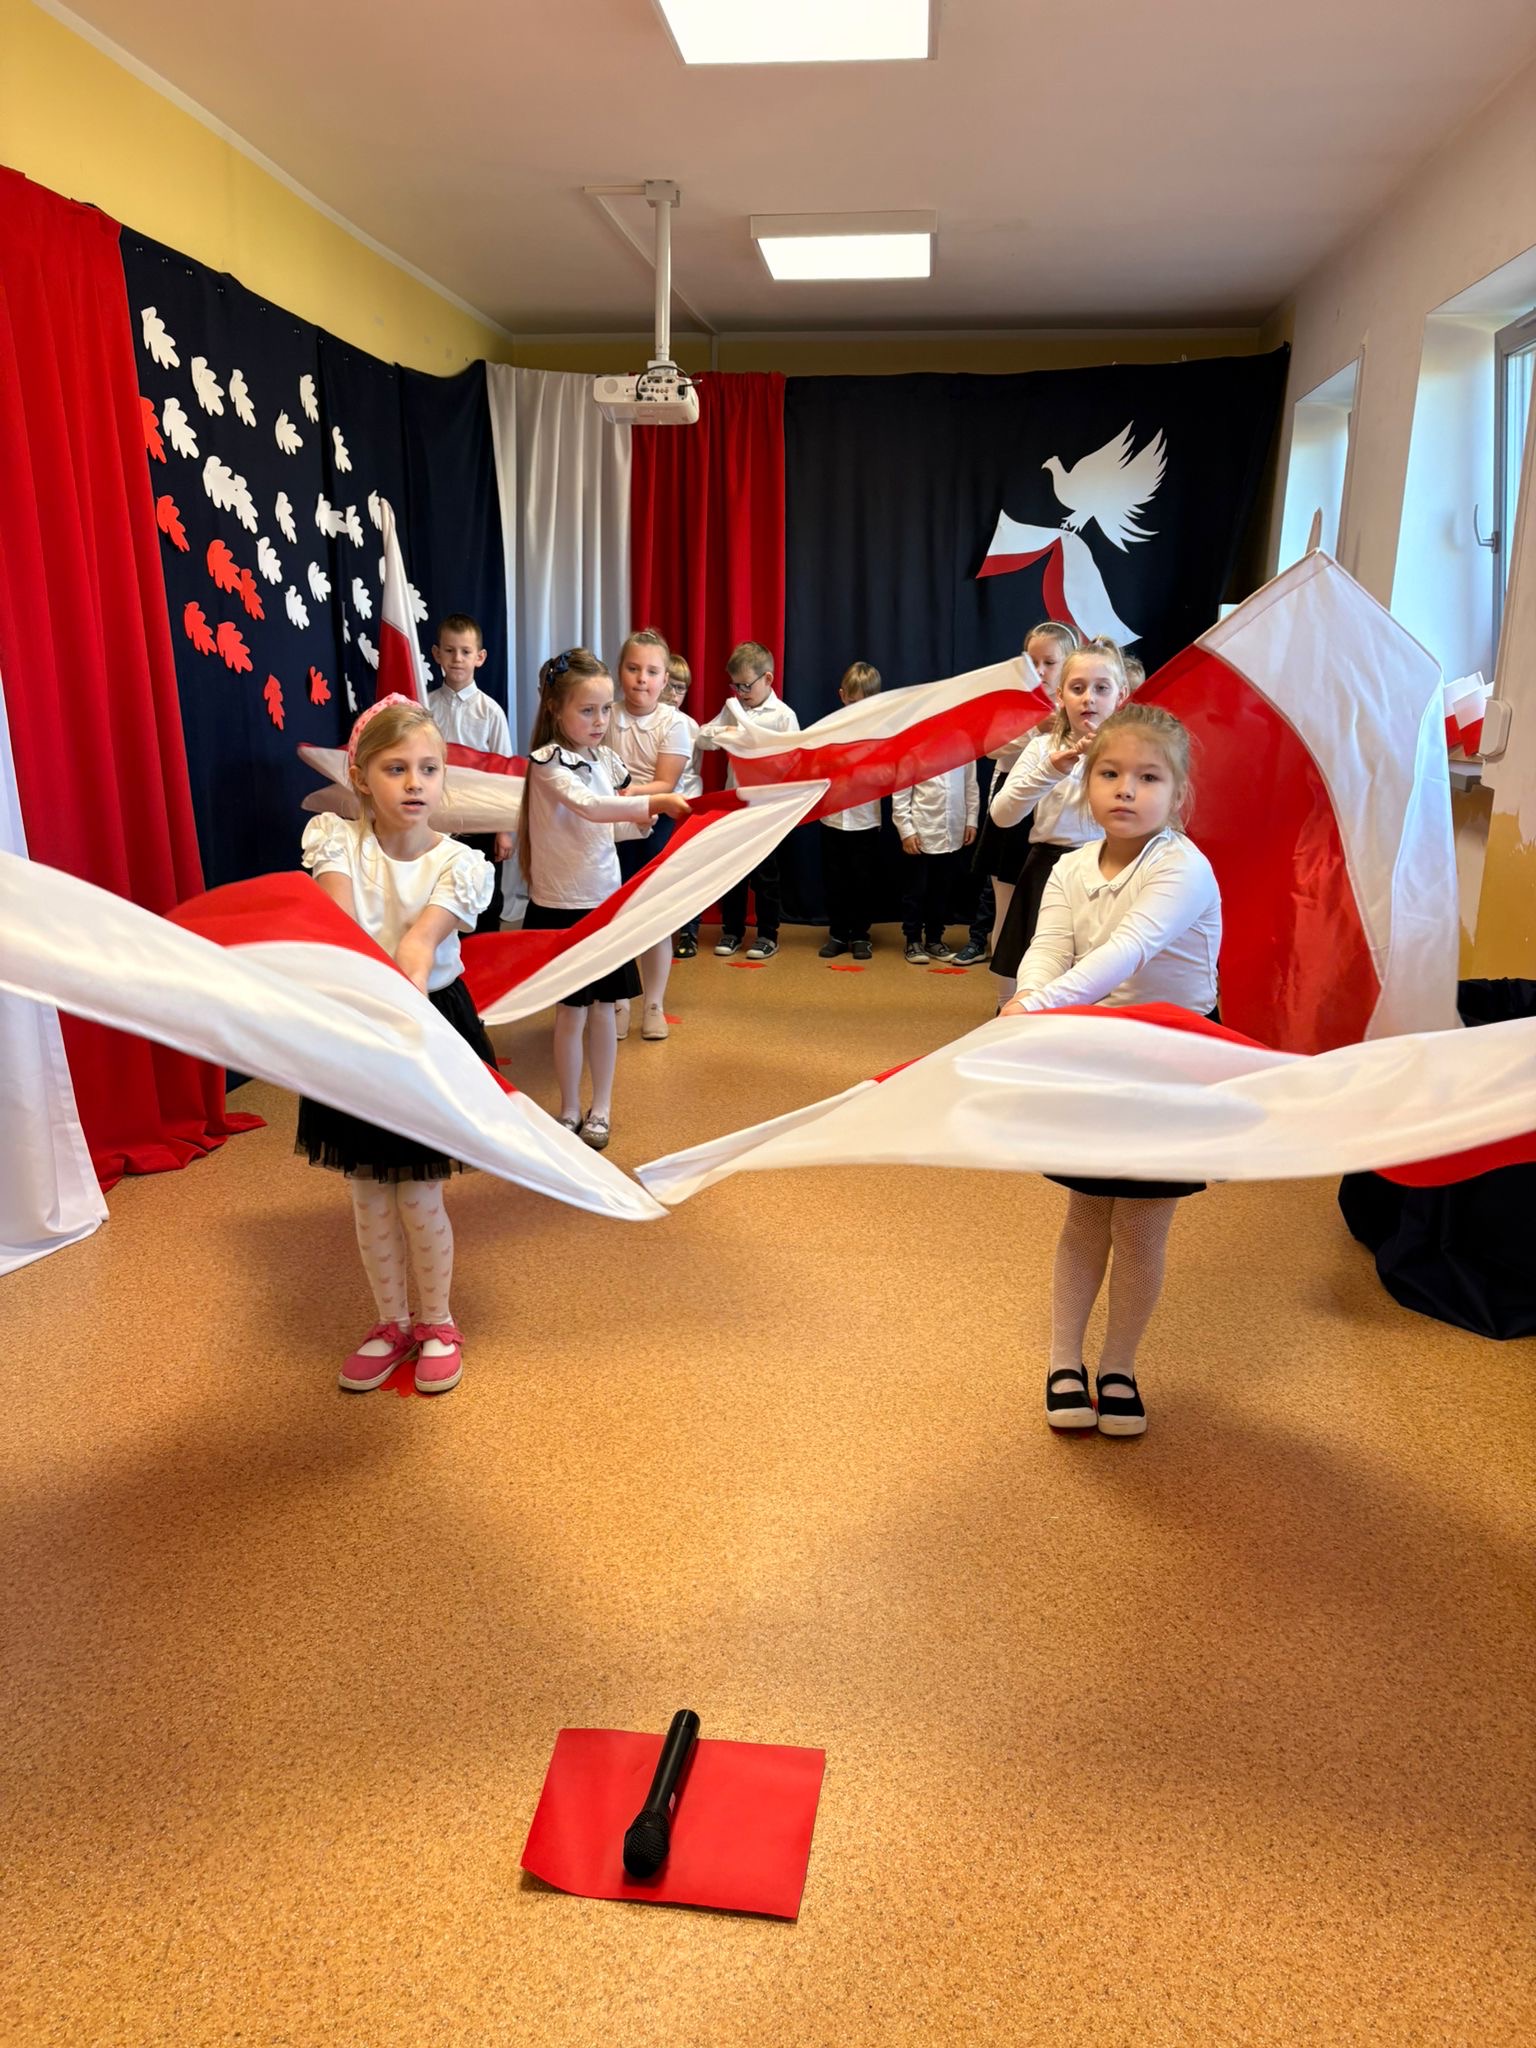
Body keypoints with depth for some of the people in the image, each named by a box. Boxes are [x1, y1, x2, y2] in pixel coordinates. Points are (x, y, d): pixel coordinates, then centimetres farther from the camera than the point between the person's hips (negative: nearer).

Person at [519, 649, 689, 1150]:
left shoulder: (607, 761, 5)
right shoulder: (547, 761, -15)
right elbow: (591, 807, -32)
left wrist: (641, 811, 1)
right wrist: (657, 802, -39)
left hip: (604, 901, 5)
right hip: (562, 906, -5)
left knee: (603, 1010, 11)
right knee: (571, 1013, 5)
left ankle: (601, 1106, 25)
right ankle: (569, 1110, 21)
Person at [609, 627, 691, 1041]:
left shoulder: (673, 724, -9)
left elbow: (664, 785, -15)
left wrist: (626, 793, -30)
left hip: (657, 831, -1)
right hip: (612, 831, 1)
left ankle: (654, 1005, 21)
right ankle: (618, 1003, 23)